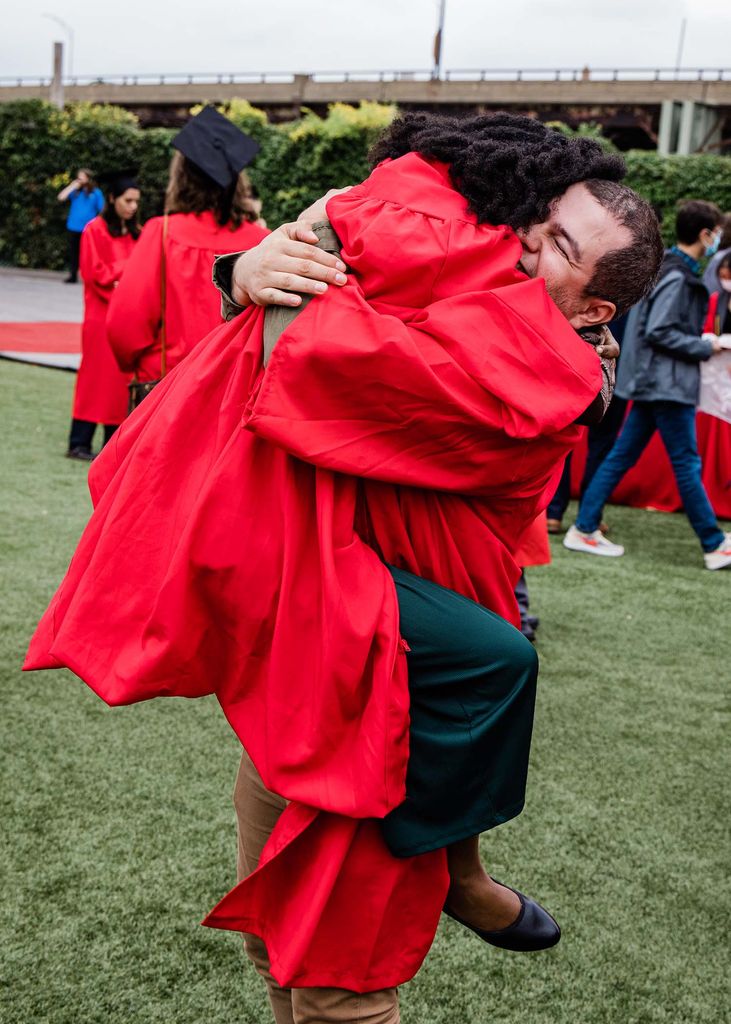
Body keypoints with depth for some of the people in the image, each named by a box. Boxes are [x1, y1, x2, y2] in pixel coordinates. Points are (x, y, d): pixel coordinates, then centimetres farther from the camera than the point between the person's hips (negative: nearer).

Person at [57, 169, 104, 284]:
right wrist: (73, 186, -1)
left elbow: (102, 211, 3)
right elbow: (61, 198, -1)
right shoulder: (75, 191, 10)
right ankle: (73, 275, 17)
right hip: (73, 228, 3)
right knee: (73, 253, 9)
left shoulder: (96, 192, 3)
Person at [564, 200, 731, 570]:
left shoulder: (669, 269, 14)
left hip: (654, 382, 10)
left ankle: (584, 530, 13)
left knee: (622, 456, 10)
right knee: (687, 463, -2)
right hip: (667, 383, -10)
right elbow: (658, 331, -21)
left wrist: (701, 342, 8)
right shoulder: (677, 276, -16)